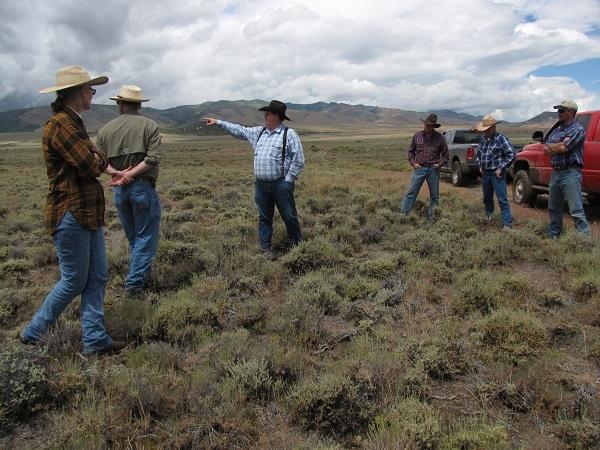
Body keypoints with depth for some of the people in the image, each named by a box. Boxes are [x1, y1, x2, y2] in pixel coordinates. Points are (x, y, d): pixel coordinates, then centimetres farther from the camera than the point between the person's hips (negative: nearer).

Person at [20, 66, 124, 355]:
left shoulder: (74, 122, 15)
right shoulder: (59, 124, -16)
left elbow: (95, 163, 14)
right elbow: (91, 167, -20)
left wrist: (95, 160, -6)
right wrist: (98, 161, 0)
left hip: (89, 212, 9)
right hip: (71, 215, -9)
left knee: (97, 277, 10)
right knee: (74, 282, 2)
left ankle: (95, 339, 18)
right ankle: (32, 333, 23)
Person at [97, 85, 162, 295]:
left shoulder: (106, 129, 8)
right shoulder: (150, 125, -3)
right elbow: (153, 158, -15)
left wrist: (117, 173, -12)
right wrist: (130, 174, -14)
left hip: (119, 190, 4)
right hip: (143, 187, -4)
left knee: (133, 237, 18)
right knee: (146, 236, 4)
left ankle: (142, 275, 30)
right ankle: (134, 282, 0)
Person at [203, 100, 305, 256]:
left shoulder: (289, 134, -7)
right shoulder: (259, 132, 12)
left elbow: (299, 160, -9)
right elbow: (239, 130, 22)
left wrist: (287, 180, -11)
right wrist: (218, 122, 21)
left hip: (281, 184, -6)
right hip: (261, 185, 6)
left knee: (289, 217, 3)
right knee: (264, 219, 11)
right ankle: (266, 250, 22)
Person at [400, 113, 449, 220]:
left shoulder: (440, 138, 1)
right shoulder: (417, 136, 3)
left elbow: (445, 154, 9)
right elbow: (411, 151, 13)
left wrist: (439, 164, -5)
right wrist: (413, 163, 1)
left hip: (433, 170, 0)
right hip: (419, 168, 0)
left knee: (434, 195, 8)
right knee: (411, 192, -4)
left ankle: (431, 217, 21)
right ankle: (403, 213, -1)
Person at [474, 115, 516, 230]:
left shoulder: (501, 139, -11)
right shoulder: (483, 139, 8)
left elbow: (512, 155, -14)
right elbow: (478, 153, 24)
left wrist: (501, 168, -14)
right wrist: (480, 166, 12)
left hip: (497, 174, -6)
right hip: (485, 173, 6)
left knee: (502, 199, -7)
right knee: (487, 197, 18)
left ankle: (507, 223, -5)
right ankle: (488, 216, 36)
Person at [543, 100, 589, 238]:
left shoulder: (577, 129, -6)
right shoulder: (556, 130, 17)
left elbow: (563, 147, -19)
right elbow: (546, 150, 10)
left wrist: (550, 146, 0)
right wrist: (558, 147, -9)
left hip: (570, 173, -8)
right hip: (555, 172, 8)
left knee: (576, 211, -10)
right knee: (553, 208, 16)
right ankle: (553, 236, 27)